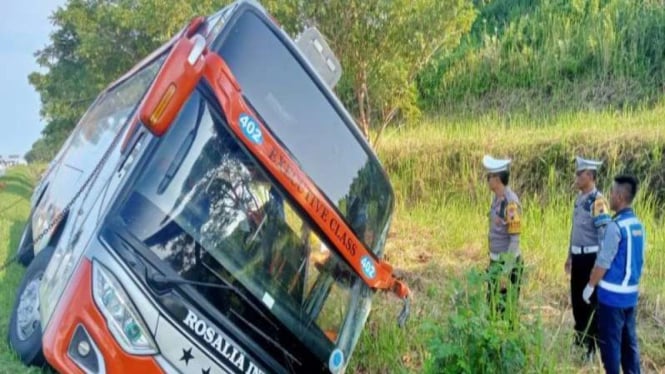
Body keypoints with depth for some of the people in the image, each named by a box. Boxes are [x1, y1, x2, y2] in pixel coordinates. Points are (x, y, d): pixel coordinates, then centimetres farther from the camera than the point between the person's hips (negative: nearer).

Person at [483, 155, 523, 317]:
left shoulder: (510, 203, -24)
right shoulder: (497, 198, 6)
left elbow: (515, 240, -23)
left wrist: (505, 272, -22)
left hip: (507, 263, -9)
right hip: (496, 261, 9)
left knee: (505, 309, 0)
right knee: (493, 307, 17)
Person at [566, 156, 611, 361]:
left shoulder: (597, 201, -19)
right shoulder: (579, 199, 9)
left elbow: (605, 234, -22)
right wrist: (569, 255, 22)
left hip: (591, 258, -8)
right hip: (578, 257, 8)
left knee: (590, 302, 1)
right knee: (576, 298, 17)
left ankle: (592, 346, 13)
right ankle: (580, 337, 33)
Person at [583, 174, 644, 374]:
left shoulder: (615, 226, -19)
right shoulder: (638, 225, 6)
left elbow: (603, 262, -17)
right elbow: (638, 259, 14)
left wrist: (590, 286, -7)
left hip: (612, 294, -8)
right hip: (631, 293, 8)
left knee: (610, 341, 3)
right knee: (629, 339, 15)